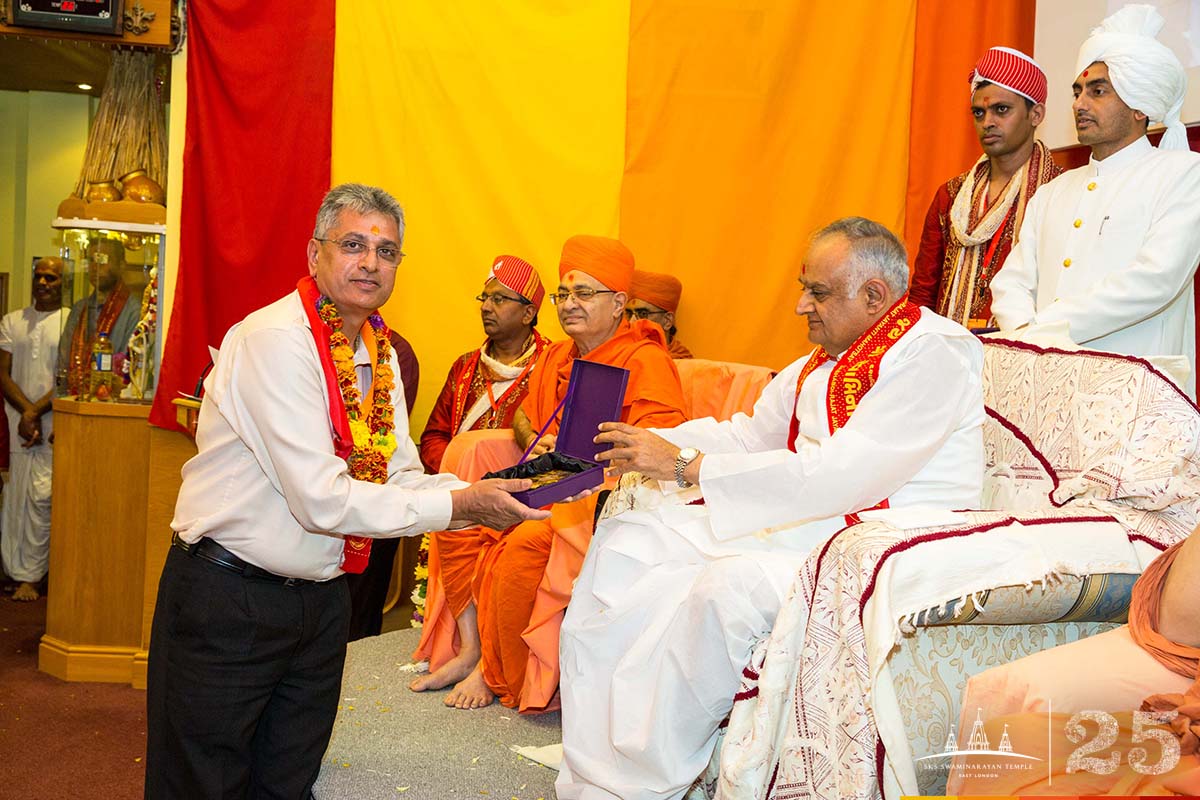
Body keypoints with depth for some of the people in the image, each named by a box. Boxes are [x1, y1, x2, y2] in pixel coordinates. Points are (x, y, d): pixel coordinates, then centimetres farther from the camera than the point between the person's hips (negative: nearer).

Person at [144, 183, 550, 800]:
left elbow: (401, 477, 7)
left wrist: (484, 496, -11)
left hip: (321, 598, 7)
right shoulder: (275, 339, -19)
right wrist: (460, 504, -22)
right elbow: (322, 498, -25)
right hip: (228, 598, -7)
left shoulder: (379, 350, 6)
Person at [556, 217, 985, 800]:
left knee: (729, 586, -35)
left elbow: (839, 477, -25)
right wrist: (647, 444, 2)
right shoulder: (825, 357, 14)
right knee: (627, 541, -3)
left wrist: (684, 465, -24)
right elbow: (749, 433, 20)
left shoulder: (933, 353, -15)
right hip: (798, 519, 9)